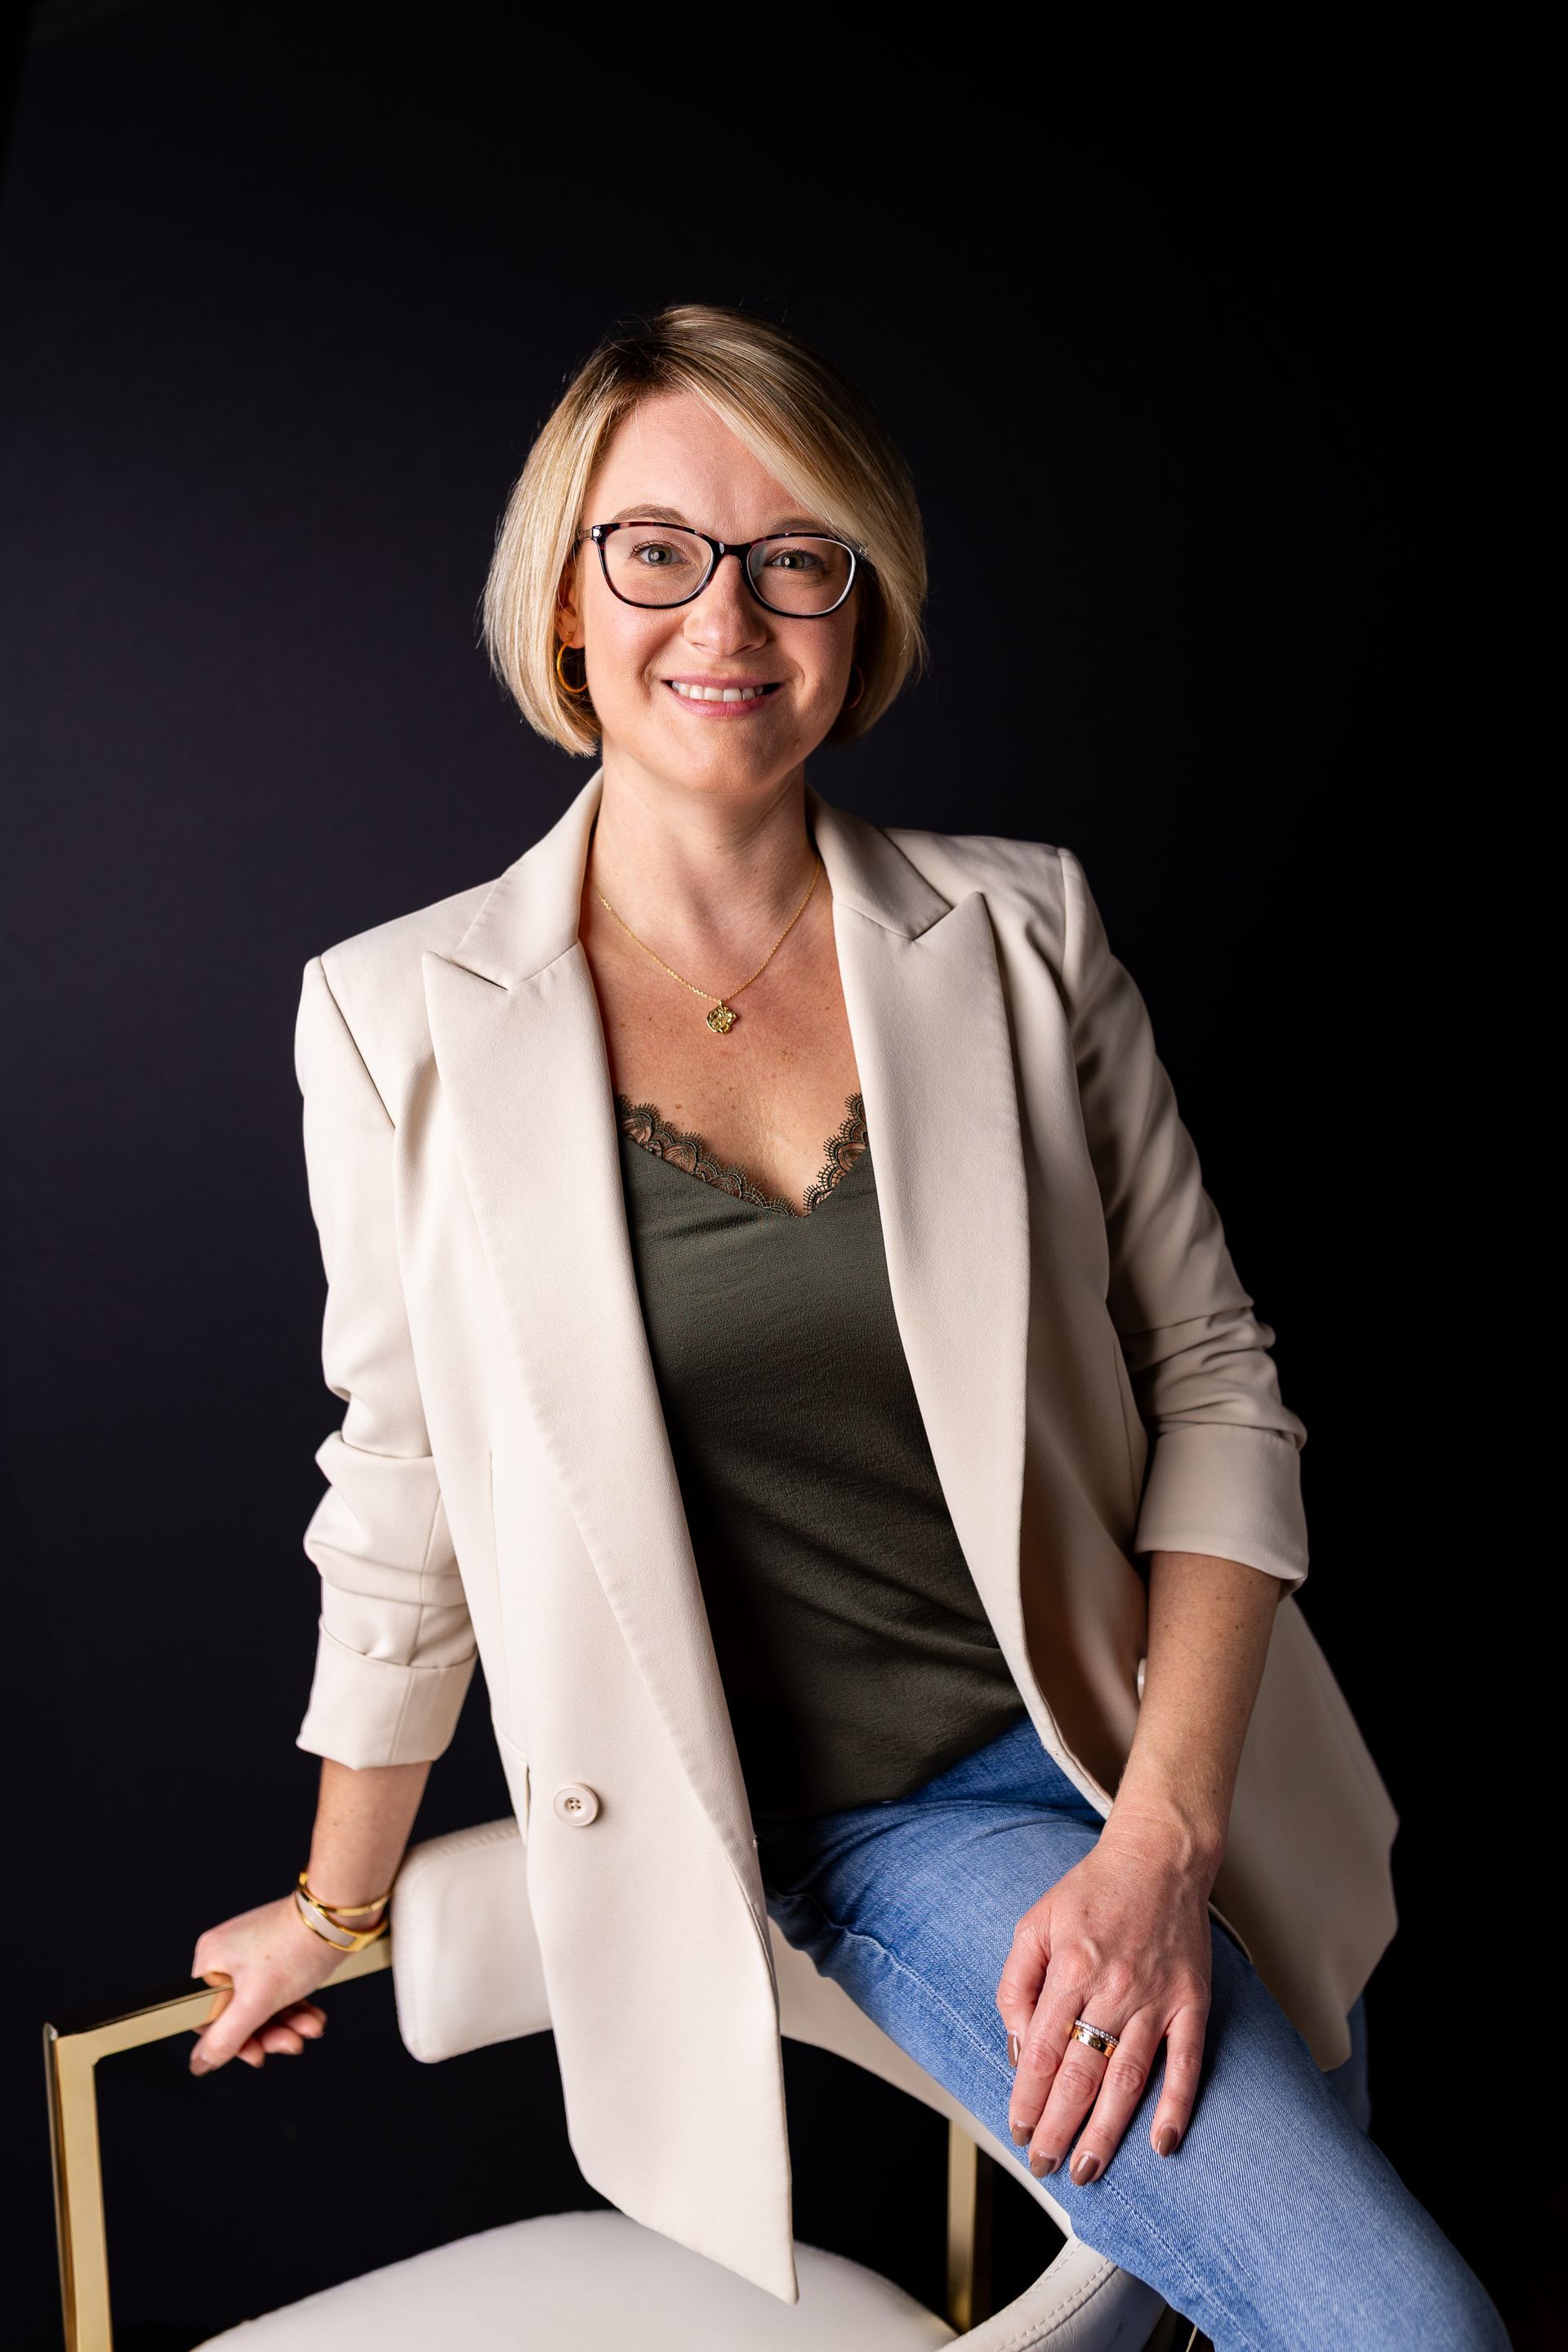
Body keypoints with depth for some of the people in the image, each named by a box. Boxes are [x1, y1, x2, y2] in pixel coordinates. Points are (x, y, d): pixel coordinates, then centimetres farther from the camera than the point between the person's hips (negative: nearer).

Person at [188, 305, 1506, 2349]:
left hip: (1166, 1747, 3)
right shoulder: (403, 1015, -8)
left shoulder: (1018, 931, -5)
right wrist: (340, 1906, 13)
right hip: (891, 1831, -2)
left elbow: (1214, 1377, -2)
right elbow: (403, 1494, 2)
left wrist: (1162, 1833, -12)